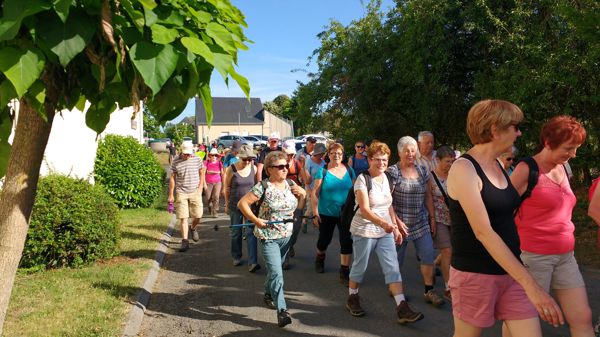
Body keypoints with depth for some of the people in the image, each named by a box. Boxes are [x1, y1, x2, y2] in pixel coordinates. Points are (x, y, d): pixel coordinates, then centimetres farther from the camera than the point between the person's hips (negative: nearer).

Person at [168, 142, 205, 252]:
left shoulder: (197, 160, 0)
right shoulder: (176, 162, -3)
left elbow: (202, 174, 10)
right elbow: (172, 178, 3)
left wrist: (200, 188, 1)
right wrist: (171, 194, 2)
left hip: (195, 192, 1)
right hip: (181, 193, -1)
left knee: (198, 215, 4)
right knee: (183, 217, -4)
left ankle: (192, 228, 38)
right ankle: (185, 241, 1)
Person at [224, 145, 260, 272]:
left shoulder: (254, 168, -1)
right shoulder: (231, 169, -7)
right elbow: (227, 188, 0)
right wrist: (227, 204, 2)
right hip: (235, 206, 0)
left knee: (251, 233, -7)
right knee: (236, 233, 12)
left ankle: (252, 262, -9)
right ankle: (236, 257, 30)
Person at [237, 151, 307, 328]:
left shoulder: (291, 185, 3)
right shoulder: (263, 187, -15)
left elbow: (299, 207, 11)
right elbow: (242, 203, -14)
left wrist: (303, 194, -7)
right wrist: (255, 220, -19)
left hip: (286, 235, 6)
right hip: (268, 236, -6)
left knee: (274, 269, 21)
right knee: (276, 272, -13)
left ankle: (268, 294, 45)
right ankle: (282, 311, -9)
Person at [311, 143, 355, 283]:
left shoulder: (349, 170, 2)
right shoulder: (323, 171, -7)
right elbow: (314, 193, -8)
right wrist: (315, 213, -12)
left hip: (346, 214, 2)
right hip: (327, 214, -2)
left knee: (346, 242, -3)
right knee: (324, 239, 15)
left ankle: (344, 272, 9)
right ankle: (320, 258, 46)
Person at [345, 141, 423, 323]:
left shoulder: (386, 178, 6)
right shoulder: (363, 179, -15)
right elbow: (364, 210, -24)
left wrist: (396, 226, 10)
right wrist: (383, 223, -38)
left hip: (385, 232, 6)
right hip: (364, 231, -5)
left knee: (393, 268, 0)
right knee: (360, 267, 8)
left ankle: (402, 308, -1)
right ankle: (352, 298, 30)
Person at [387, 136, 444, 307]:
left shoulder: (423, 171, 8)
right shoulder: (392, 172, -8)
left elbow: (428, 197, 13)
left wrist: (432, 218, 10)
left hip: (421, 222, 4)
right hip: (399, 222, -4)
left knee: (428, 255, -1)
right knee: (397, 259, 7)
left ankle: (429, 291, 10)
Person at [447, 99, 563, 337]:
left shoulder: (497, 165, 9)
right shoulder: (463, 169, -16)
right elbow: (483, 232, -25)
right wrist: (530, 284, -28)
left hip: (510, 272, 7)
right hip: (475, 275, -7)